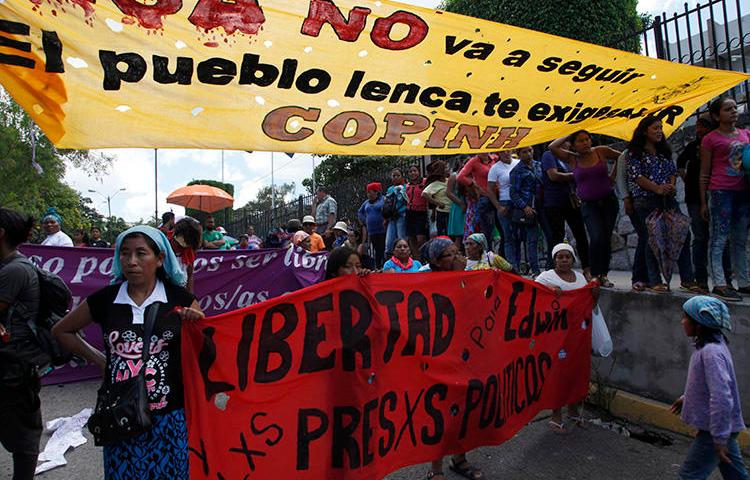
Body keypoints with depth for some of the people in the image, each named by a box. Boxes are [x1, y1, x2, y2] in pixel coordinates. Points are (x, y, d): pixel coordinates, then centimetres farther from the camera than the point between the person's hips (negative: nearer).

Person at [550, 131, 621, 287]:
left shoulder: (601, 151, 1)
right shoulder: (572, 159, 1)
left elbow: (622, 158, 15)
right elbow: (552, 147, -7)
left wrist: (612, 176, 9)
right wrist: (569, 136, 0)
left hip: (608, 202, 1)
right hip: (588, 205, -1)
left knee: (606, 238, 2)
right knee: (597, 237, -18)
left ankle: (604, 274, 14)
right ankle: (595, 275, -5)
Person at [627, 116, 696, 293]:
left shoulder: (664, 150, 20)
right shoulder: (635, 152, 1)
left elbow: (673, 170, 17)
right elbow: (637, 176, -8)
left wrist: (672, 185, -5)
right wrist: (657, 188, -18)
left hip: (669, 199, 6)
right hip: (646, 201, -6)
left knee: (683, 234, 0)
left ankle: (687, 279, 9)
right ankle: (655, 281, 4)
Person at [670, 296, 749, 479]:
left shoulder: (711, 352, -26)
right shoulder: (713, 345, 4)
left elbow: (721, 398, -29)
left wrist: (719, 439, -24)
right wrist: (686, 398, 24)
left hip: (714, 429, -9)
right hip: (724, 426, 9)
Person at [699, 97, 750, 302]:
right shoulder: (710, 139, 0)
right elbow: (704, 173, -1)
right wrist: (703, 202, -3)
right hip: (721, 191, -6)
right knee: (719, 239, -7)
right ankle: (719, 284, -7)